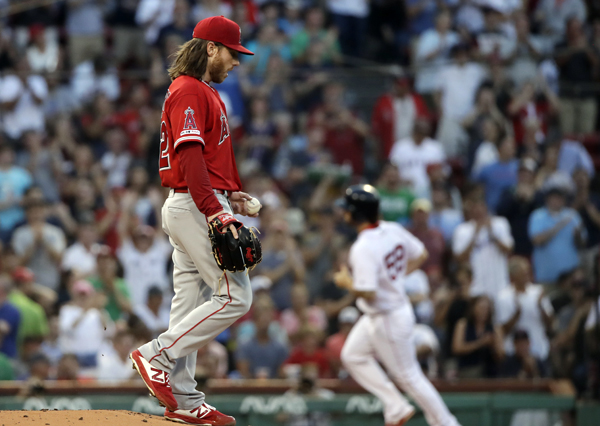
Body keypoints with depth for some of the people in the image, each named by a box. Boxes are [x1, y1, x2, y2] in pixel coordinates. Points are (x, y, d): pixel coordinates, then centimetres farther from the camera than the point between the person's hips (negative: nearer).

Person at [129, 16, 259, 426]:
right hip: (195, 207, -10)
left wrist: (230, 194, 14)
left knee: (190, 304, 8)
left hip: (200, 206, 10)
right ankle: (156, 357, -10)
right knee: (235, 296, -11)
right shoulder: (189, 92, -12)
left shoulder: (206, 93, 21)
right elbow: (189, 156, -22)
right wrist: (215, 210, -28)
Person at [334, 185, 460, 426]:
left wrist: (346, 282, -14)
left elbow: (367, 292, -34)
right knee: (352, 356, 20)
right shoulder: (393, 231, -2)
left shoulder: (363, 249, -29)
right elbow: (421, 255, 10)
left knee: (408, 375, 4)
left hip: (388, 320, -9)